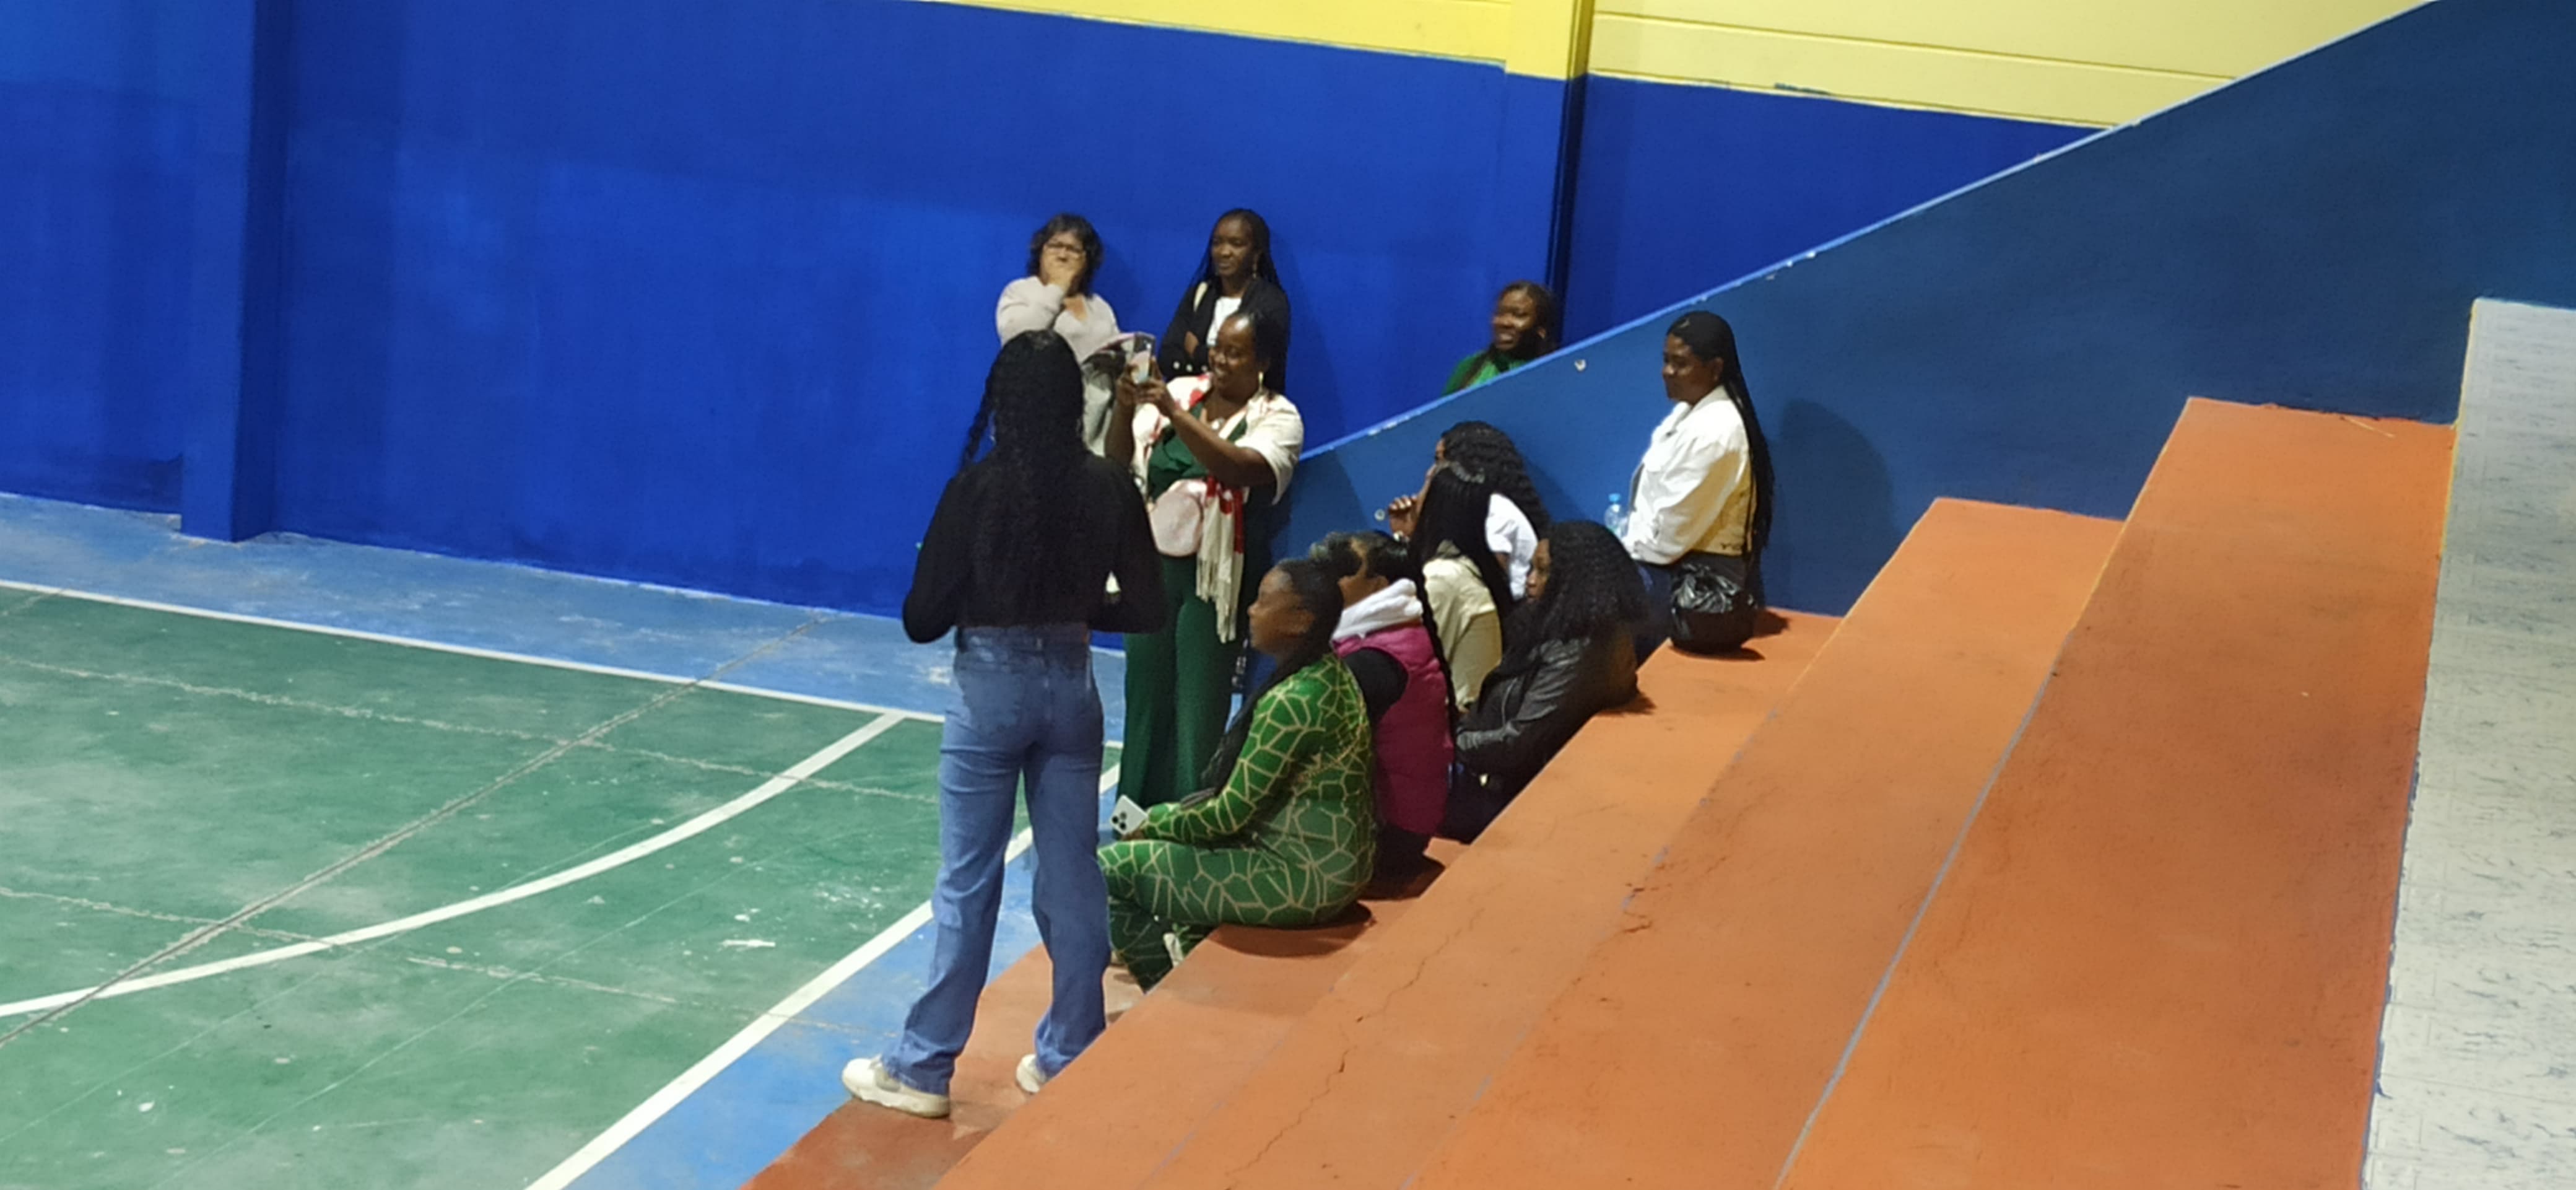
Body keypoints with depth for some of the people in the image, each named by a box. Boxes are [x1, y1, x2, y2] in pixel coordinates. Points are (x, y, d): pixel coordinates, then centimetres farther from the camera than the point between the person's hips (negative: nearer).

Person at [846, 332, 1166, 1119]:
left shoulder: (978, 487, -13)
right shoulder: (1109, 487, -4)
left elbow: (922, 620, -10)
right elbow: (1146, 609, 2)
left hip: (991, 689, -3)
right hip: (1071, 687, 3)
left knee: (968, 883, 4)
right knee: (1072, 877, 11)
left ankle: (923, 1070, 13)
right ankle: (1070, 1059, 20)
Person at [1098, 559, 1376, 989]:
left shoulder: (1294, 701, -24)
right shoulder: (1331, 674, 5)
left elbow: (1231, 814, -19)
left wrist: (1155, 826, -1)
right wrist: (1164, 818, 11)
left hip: (1303, 877, -10)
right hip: (1335, 858, 10)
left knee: (1112, 868, -6)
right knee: (1170, 823, 24)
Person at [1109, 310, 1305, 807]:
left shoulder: (1278, 418, -6)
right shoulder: (1180, 391, 5)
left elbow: (1242, 469, -26)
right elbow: (1120, 461, 3)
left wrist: (1174, 412, -29)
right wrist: (1125, 410, -17)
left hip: (1215, 577, -4)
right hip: (1154, 563, 5)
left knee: (1199, 709, -3)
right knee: (1145, 695, 11)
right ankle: (1137, 811, 22)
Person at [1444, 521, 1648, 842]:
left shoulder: (1572, 657, -25)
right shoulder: (1559, 632, 7)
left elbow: (1515, 747, -25)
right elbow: (1498, 706, 14)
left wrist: (1453, 741, -10)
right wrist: (1455, 728, 1)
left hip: (1509, 799, -10)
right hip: (1495, 780, 10)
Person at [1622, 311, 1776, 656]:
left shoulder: (1713, 431, -21)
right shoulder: (1689, 412, 11)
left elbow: (1675, 526, -21)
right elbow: (1655, 498, 15)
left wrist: (1625, 556, -7)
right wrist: (1625, 547, 4)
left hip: (1698, 582, -10)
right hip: (1676, 570, 10)